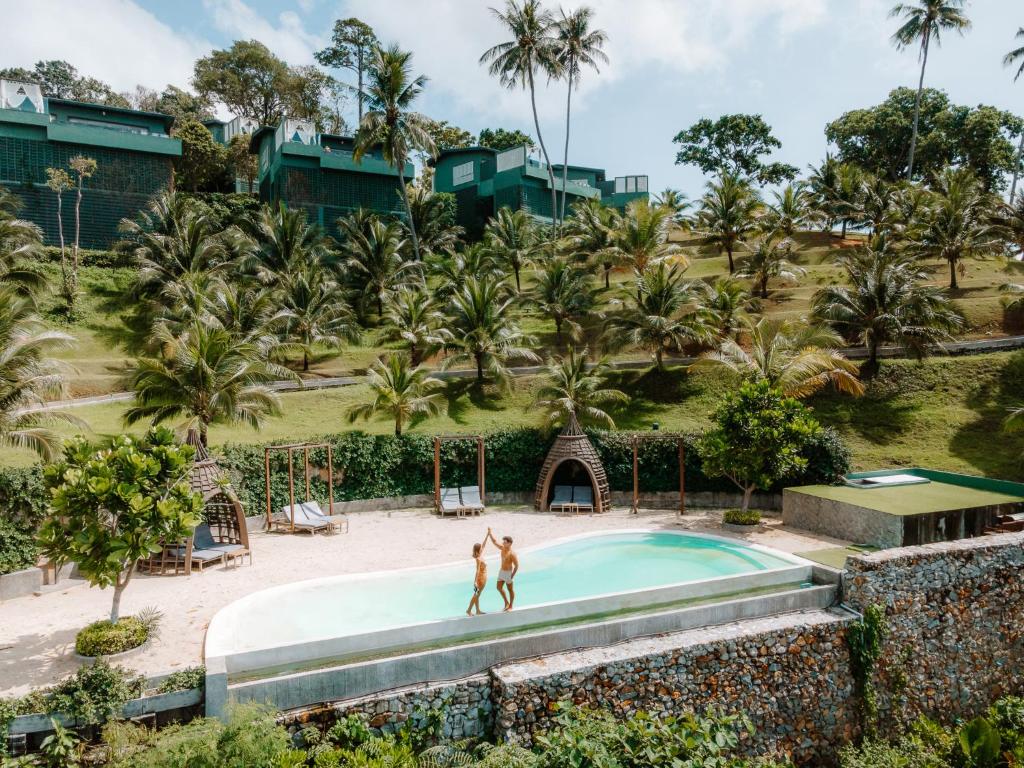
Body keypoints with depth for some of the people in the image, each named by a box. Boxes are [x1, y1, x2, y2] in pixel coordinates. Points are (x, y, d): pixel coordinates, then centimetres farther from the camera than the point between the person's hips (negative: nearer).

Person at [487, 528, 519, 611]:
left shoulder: (512, 554, -24)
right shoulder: (503, 548, -3)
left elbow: (516, 565, -21)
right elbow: (495, 542, 4)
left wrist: (512, 576, -19)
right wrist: (490, 533, -4)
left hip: (508, 572, -8)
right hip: (501, 571, 8)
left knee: (510, 589, 9)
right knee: (499, 587, 14)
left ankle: (511, 606, 23)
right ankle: (506, 602, 32)